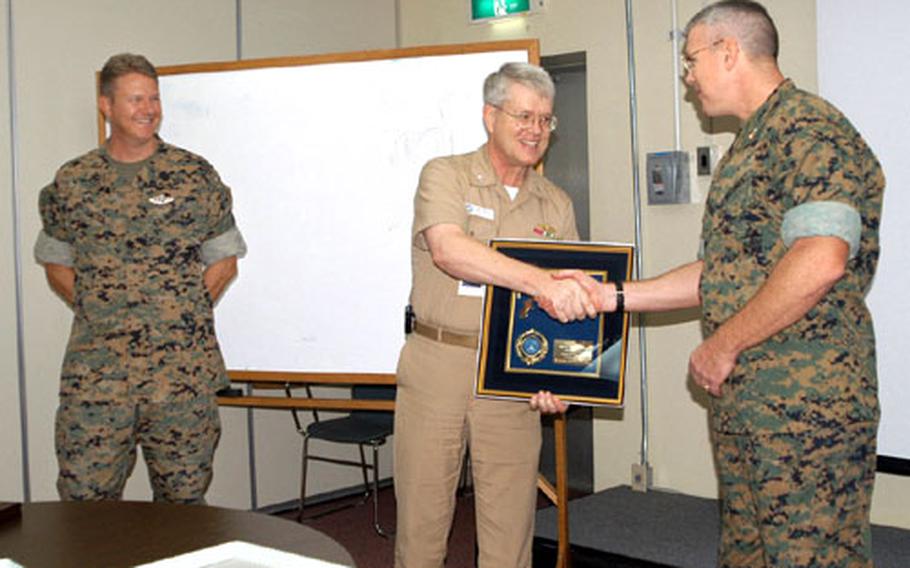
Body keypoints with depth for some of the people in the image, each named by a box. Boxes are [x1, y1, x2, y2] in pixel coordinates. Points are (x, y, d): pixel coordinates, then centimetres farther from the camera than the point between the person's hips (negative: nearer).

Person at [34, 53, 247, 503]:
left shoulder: (195, 176, 3)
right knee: (85, 495, 3)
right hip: (95, 371, 1)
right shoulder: (72, 182, 7)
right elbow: (55, 264, 15)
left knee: (184, 496, 8)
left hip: (183, 368, -1)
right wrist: (96, 310, 2)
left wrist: (186, 313, -2)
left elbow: (224, 261, 8)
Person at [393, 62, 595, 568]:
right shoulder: (445, 176, 0)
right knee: (422, 513, 5)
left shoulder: (557, 205, 12)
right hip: (437, 368, -2)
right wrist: (539, 281, -31)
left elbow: (569, 300, 11)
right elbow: (447, 250, -20)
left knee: (511, 523, 6)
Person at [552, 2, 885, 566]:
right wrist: (612, 295, 17)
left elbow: (822, 260, -26)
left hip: (807, 397, -10)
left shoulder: (809, 129, -13)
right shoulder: (752, 144, 20)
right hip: (739, 394, 10)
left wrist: (722, 345, -17)